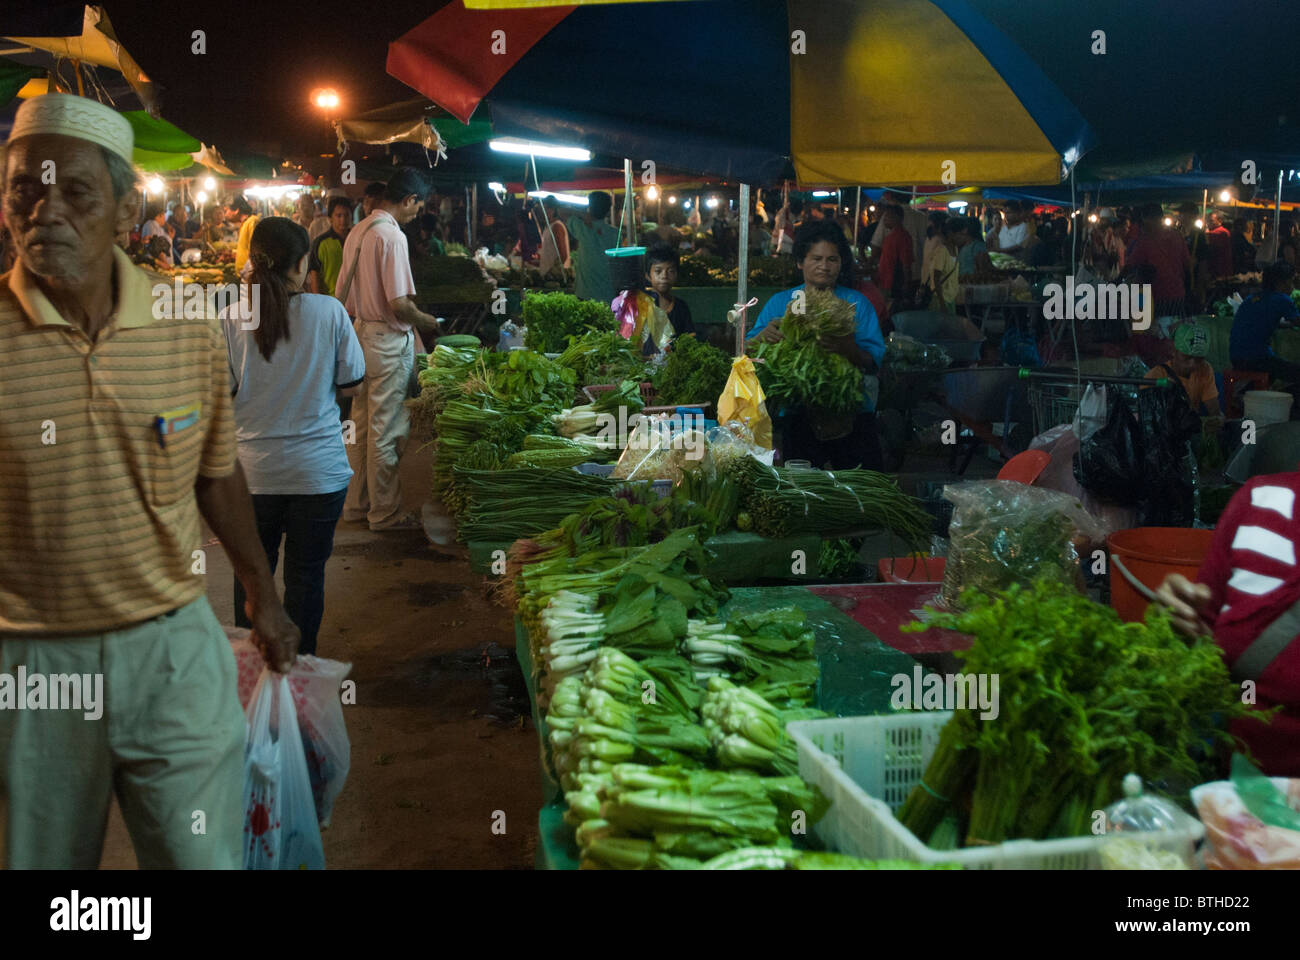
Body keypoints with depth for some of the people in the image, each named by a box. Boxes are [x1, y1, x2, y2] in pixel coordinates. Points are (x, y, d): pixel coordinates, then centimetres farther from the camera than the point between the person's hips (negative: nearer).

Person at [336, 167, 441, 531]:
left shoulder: (358, 231, 9)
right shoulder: (392, 236, -18)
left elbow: (342, 294, 15)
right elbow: (399, 304, -22)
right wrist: (426, 321, -5)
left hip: (361, 334, 9)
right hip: (389, 341, -9)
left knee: (362, 425, 16)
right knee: (386, 431, 0)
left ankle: (357, 503, 27)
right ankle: (385, 512, 9)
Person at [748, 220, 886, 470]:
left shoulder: (857, 304, 8)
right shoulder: (779, 303, 11)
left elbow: (874, 364, -3)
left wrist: (848, 348, -24)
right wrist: (764, 335, -21)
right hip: (799, 416, 0)